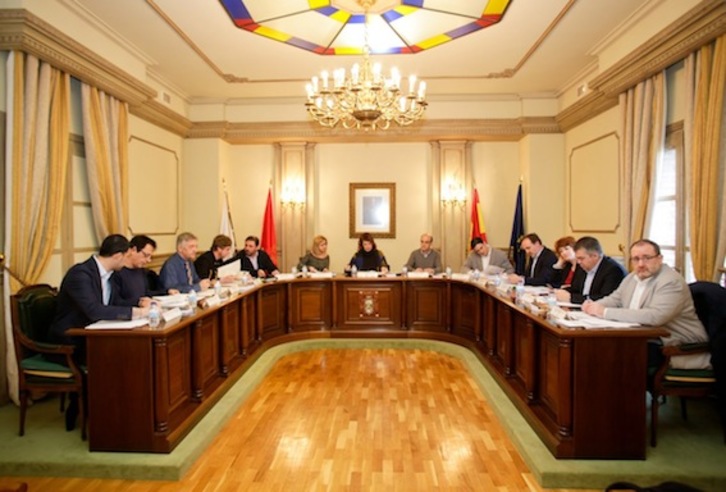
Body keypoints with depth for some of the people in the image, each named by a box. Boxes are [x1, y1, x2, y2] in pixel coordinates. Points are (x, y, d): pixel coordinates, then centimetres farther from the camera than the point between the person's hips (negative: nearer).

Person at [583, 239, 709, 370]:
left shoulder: (671, 281, -18)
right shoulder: (632, 278, 7)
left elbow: (655, 317, -31)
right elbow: (614, 299, 17)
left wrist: (606, 312, -30)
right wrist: (593, 306, -8)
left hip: (678, 348, -7)